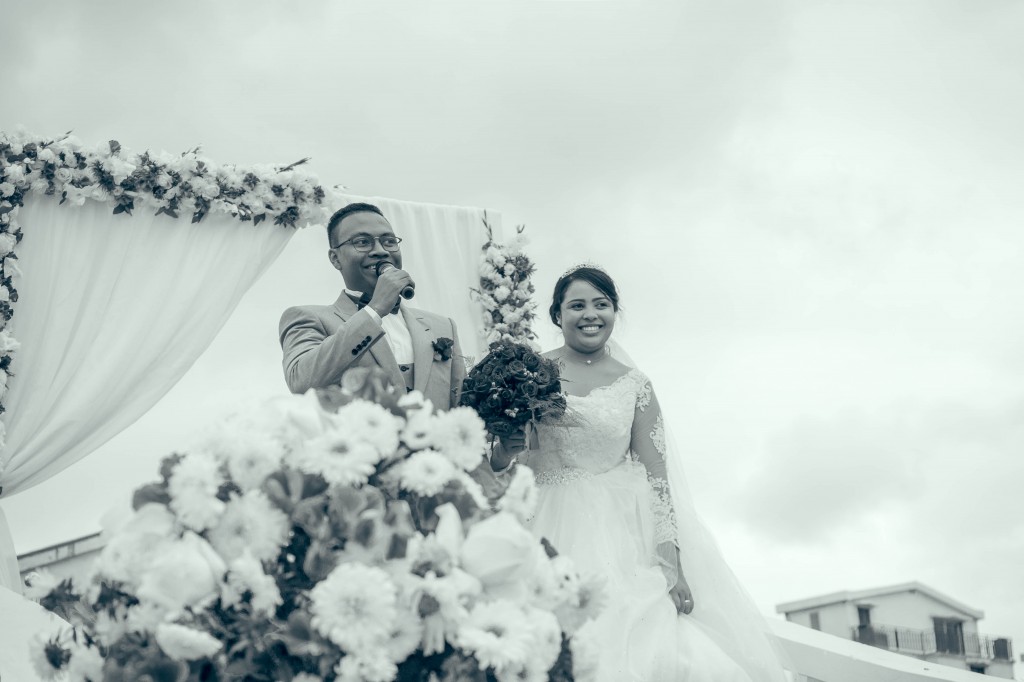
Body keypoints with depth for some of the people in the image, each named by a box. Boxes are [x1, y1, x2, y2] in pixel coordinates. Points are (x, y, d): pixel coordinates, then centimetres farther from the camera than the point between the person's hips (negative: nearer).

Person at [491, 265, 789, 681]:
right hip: (559, 530, -1)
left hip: (628, 529, 1)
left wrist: (671, 562, -8)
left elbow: (656, 475, 1)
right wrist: (507, 446, -20)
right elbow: (498, 463, 4)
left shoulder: (634, 385, 5)